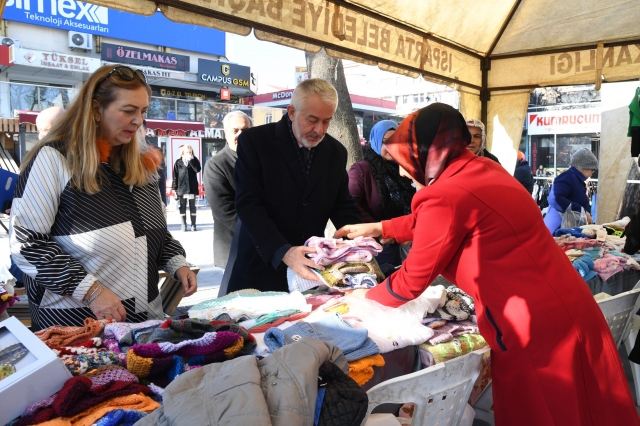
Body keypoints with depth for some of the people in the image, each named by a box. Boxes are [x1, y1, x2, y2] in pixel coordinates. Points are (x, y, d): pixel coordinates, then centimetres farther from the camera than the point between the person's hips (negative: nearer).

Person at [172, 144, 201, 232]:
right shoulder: (178, 162, 2)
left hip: (192, 188, 0)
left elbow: (197, 169, -15)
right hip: (181, 188, 0)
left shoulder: (194, 160, 3)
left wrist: (191, 160, -18)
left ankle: (193, 224, 12)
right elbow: (175, 175, 2)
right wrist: (175, 188, -1)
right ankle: (183, 224, 13)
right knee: (182, 207, 6)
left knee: (192, 206, 6)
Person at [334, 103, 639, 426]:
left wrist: (367, 296, 10)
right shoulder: (483, 170, 7)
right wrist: (377, 228, 30)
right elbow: (426, 222, 24)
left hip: (537, 328, -8)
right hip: (569, 308, 9)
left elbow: (412, 282, -8)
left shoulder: (446, 196, -20)